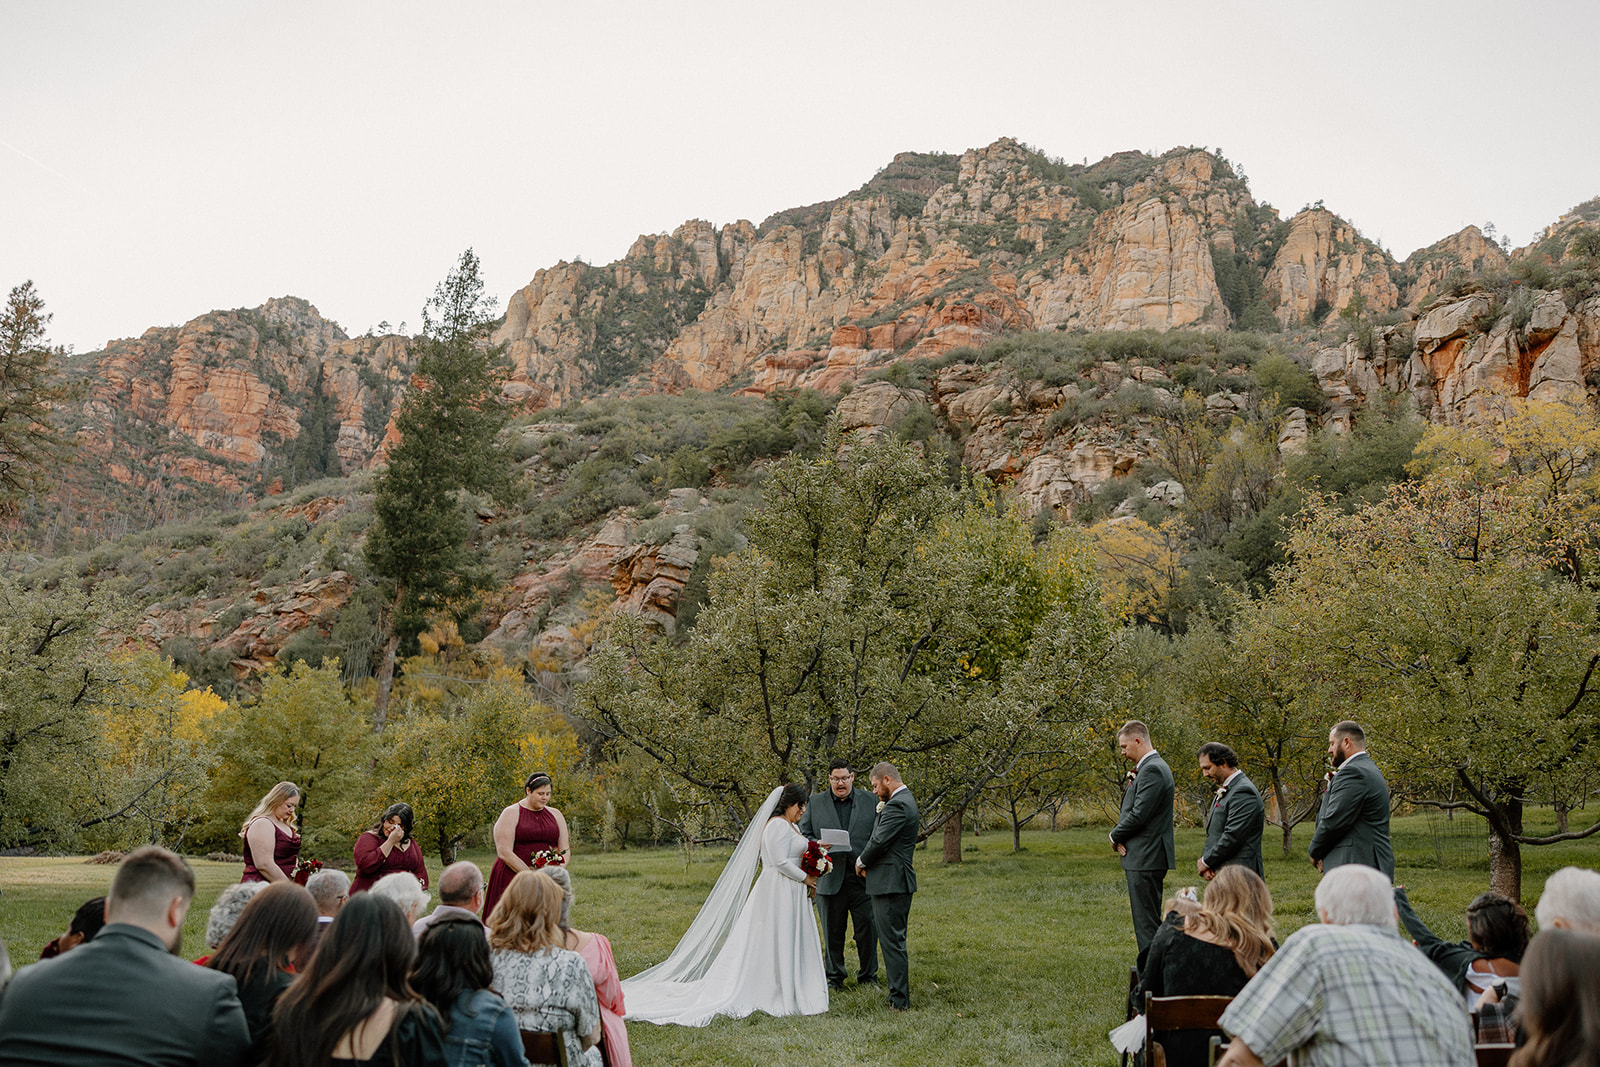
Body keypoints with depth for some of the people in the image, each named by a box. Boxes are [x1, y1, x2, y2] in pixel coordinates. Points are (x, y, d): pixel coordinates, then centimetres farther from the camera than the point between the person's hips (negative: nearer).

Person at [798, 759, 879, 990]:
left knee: (868, 930, 3)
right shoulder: (815, 803, 8)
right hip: (830, 880, 1)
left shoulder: (871, 801, 6)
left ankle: (868, 976, 21)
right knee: (832, 933, 9)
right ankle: (834, 977, 23)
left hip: (863, 878, 0)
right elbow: (803, 835, 8)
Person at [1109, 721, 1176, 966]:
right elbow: (1134, 810, 19)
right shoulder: (1151, 767, 16)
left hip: (1146, 858, -11)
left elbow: (1139, 814, -22)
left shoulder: (1152, 769, -17)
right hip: (1144, 856, 11)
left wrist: (1115, 836, -6)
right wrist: (1121, 836, 1)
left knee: (1147, 921, -8)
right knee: (1147, 920, 15)